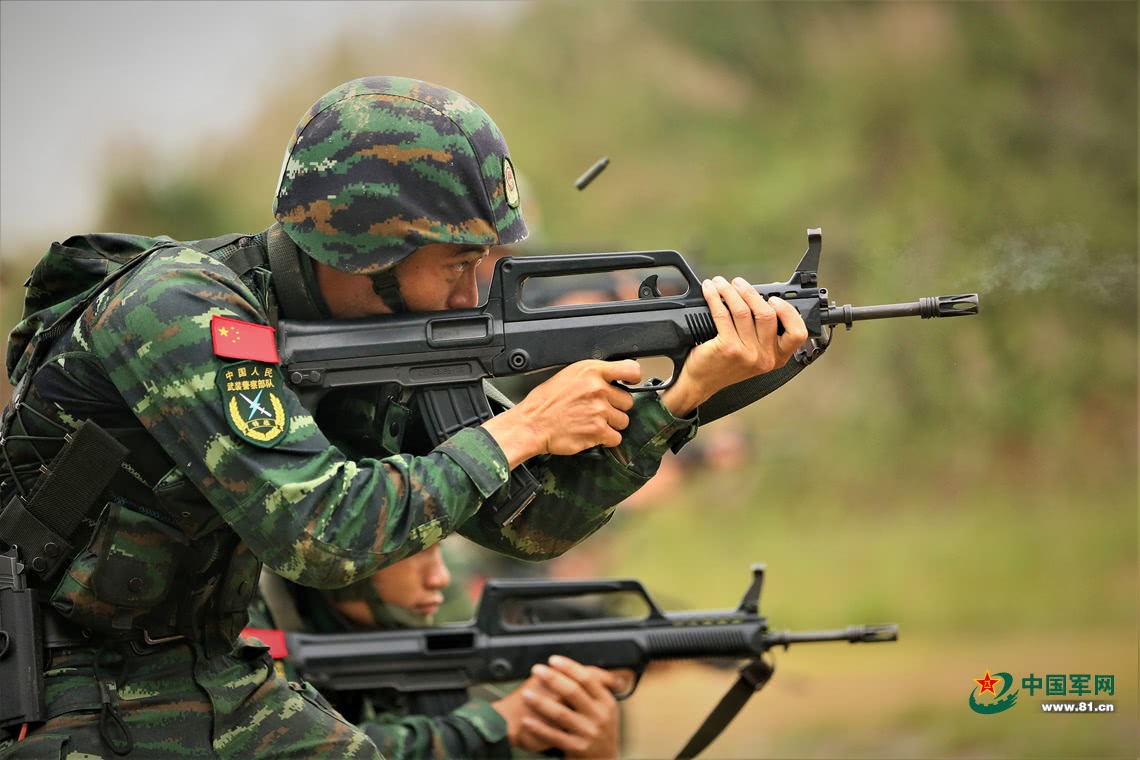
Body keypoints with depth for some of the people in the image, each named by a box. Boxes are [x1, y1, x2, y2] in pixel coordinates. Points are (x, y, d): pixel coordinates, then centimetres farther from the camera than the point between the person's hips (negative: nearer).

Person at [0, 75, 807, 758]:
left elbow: (525, 522, 1)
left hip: (222, 685, 7)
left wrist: (685, 395, -11)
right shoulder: (178, 312, -25)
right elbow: (323, 531, -32)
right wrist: (518, 430, -23)